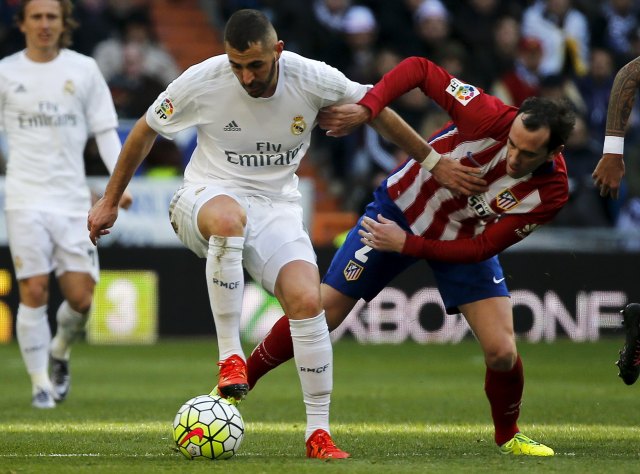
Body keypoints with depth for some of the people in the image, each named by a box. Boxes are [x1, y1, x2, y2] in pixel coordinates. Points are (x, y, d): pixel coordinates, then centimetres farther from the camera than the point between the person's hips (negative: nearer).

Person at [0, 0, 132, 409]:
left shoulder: (84, 69, 6)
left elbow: (105, 130, 8)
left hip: (73, 199, 1)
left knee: (81, 297, -3)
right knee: (34, 293, -8)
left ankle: (60, 352, 27)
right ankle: (40, 382, 3)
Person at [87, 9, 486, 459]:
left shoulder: (313, 79, -13)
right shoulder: (201, 81, -15)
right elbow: (145, 131, 2)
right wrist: (109, 202, 7)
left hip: (276, 207, 2)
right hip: (206, 197, -2)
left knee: (308, 301, -22)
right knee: (229, 218, -41)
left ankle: (319, 433, -9)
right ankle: (230, 354, -29)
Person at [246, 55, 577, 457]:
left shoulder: (551, 193, -28)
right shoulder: (490, 118, -33)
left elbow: (482, 248, -22)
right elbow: (420, 69, -24)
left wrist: (407, 244, -27)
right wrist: (366, 108, -37)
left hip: (465, 242, 1)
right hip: (401, 208, -1)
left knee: (502, 352, -12)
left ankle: (508, 435, 19)